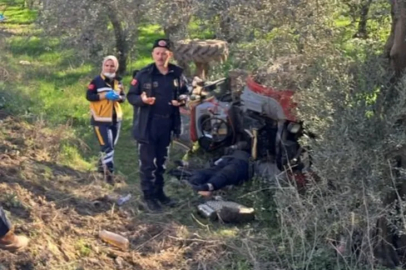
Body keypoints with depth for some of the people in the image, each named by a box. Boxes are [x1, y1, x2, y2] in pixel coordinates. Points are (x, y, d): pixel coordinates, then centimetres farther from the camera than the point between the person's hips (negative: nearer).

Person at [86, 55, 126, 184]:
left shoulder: (118, 81, 9)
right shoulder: (97, 81, -9)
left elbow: (123, 97, 11)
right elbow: (89, 96, -13)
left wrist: (118, 97, -12)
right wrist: (105, 96, -23)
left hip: (116, 119, 7)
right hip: (101, 120, -6)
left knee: (111, 146, 17)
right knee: (107, 146, -12)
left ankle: (102, 165, 37)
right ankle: (109, 172, -7)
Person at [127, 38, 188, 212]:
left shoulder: (177, 74, 2)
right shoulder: (143, 74, -9)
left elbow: (184, 92, 15)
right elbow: (130, 96, -5)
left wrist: (181, 100, -8)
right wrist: (142, 99, -26)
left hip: (167, 124, 4)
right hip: (147, 124, -4)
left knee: (161, 161, 17)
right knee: (147, 162, 0)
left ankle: (159, 192, 30)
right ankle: (148, 196, 10)